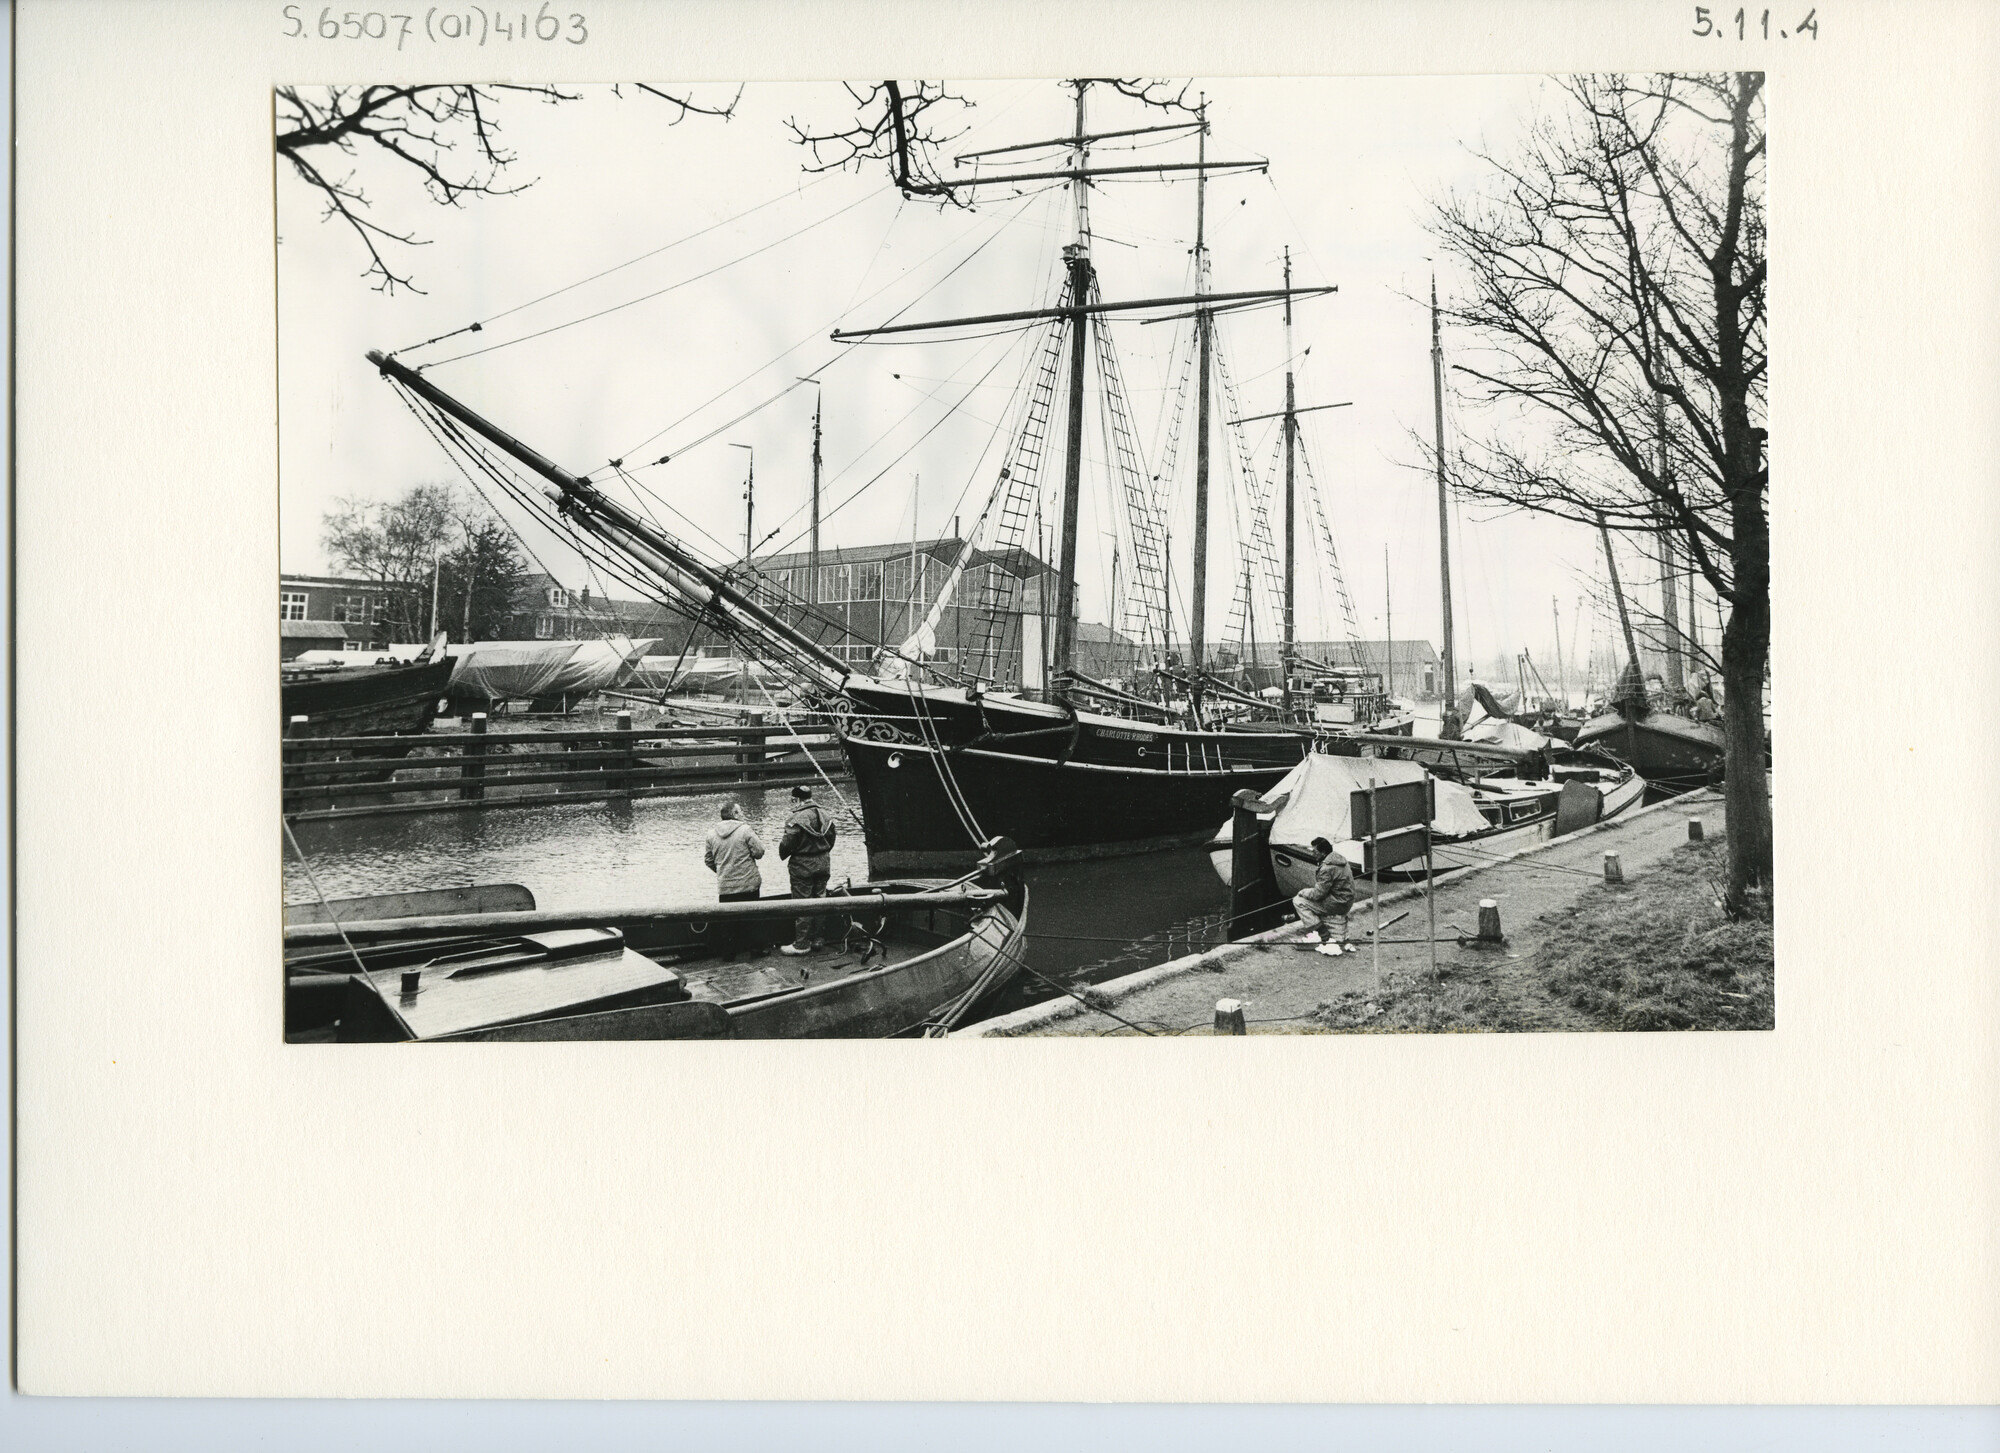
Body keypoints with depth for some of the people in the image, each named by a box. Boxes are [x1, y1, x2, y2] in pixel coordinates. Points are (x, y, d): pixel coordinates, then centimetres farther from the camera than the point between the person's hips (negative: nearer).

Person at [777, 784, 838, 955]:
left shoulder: (797, 819, -18)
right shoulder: (825, 815, 4)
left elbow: (787, 844, -16)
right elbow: (831, 838, 11)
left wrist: (783, 854, 4)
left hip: (803, 866, -7)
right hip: (823, 864, 7)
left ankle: (802, 944, 3)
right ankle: (815, 939, 22)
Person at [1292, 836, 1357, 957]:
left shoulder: (1327, 868, -23)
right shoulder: (1338, 858, 8)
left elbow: (1318, 893, -21)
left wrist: (1302, 893, -3)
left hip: (1337, 904, -9)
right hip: (1346, 901, 9)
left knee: (1298, 901, -4)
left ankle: (1324, 935, -2)